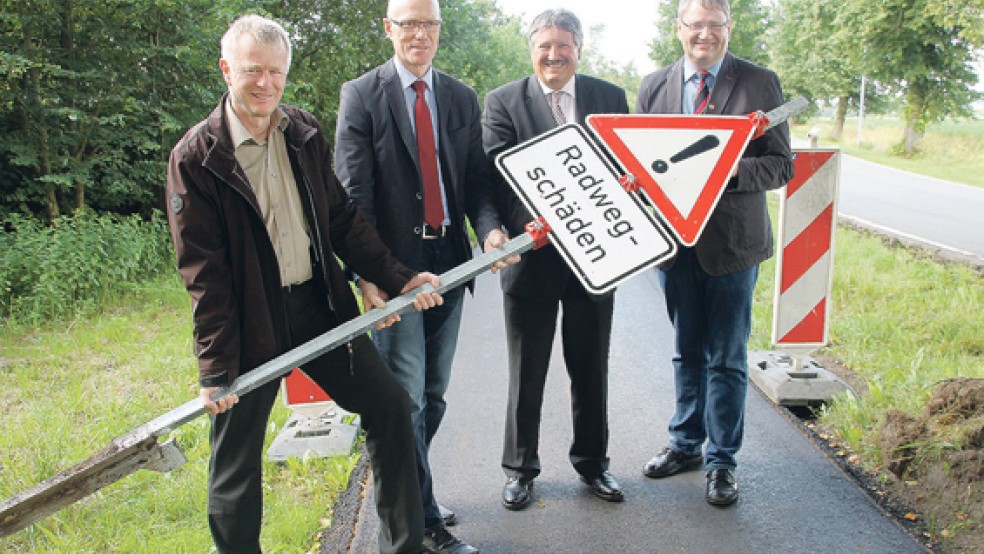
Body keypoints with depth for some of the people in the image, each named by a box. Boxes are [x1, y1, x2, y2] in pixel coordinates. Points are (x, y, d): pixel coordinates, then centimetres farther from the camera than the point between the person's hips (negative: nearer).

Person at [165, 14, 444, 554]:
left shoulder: (305, 133, 5)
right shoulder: (196, 155, -10)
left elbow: (342, 219, 8)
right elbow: (202, 270, -11)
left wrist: (397, 278, -1)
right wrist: (216, 368, -13)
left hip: (319, 302, 5)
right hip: (250, 322, -5)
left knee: (389, 404, 7)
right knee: (236, 462, 6)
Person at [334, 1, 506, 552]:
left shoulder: (463, 98, 11)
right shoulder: (361, 96, -2)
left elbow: (476, 179, 9)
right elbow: (353, 192, -8)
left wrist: (490, 227, -13)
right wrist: (366, 274, -17)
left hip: (449, 260, 5)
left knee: (434, 393, 13)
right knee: (406, 397, -2)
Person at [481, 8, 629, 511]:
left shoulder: (610, 98, 6)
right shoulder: (503, 101, -2)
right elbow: (496, 172, -11)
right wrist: (528, 224, -28)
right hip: (532, 252, -2)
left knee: (591, 368, 15)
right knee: (526, 372, 10)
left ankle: (592, 461, 33)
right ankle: (519, 468, 27)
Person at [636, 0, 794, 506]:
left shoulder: (760, 84, -3)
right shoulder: (653, 87, 7)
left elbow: (781, 166, -6)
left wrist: (732, 170, -24)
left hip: (731, 241, -3)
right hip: (673, 238, 3)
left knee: (726, 359, 5)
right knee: (686, 351, 17)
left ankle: (721, 461, 20)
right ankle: (686, 444, 34)